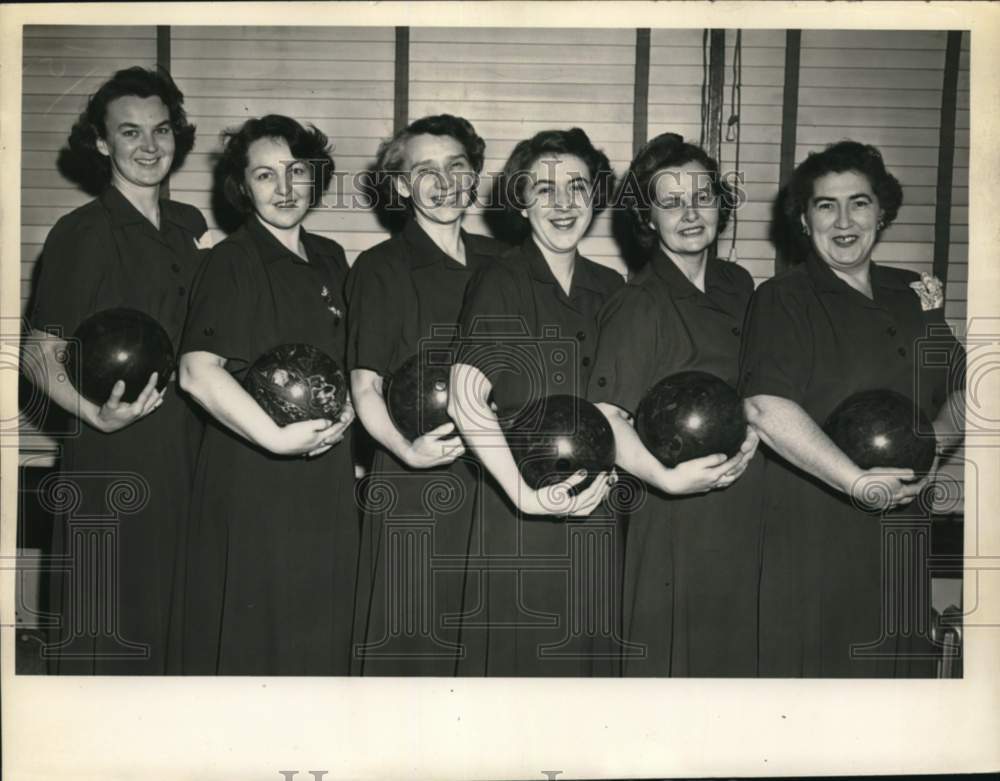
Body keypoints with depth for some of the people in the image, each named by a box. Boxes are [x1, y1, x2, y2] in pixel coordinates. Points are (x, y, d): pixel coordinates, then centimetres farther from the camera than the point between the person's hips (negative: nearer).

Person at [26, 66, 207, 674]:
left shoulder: (192, 225, 10)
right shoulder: (81, 233, -7)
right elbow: (43, 356, -8)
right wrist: (98, 414, -24)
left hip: (188, 452, 5)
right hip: (113, 461, -5)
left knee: (179, 618, 14)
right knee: (109, 631, 3)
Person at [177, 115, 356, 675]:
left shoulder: (331, 259, 10)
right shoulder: (233, 262, -9)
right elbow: (198, 371, -22)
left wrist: (347, 410, 1)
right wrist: (278, 438, -26)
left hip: (328, 479, 6)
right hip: (255, 483, -6)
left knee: (321, 634, 15)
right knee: (253, 634, 4)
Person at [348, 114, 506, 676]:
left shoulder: (501, 263, 12)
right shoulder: (380, 268, -1)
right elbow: (365, 385, -6)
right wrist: (406, 448, -24)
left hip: (493, 477, 4)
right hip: (413, 483, -3)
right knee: (409, 635, 1)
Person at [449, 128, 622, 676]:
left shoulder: (609, 288, 10)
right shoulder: (498, 284, -6)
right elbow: (466, 400, -16)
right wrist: (527, 494, -23)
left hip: (596, 508, 5)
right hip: (520, 516, -5)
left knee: (589, 654, 13)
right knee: (518, 655, 4)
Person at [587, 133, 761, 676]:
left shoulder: (737, 285, 8)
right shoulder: (640, 304, -13)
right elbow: (605, 416, -19)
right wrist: (666, 477, -31)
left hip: (743, 505, 7)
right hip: (678, 514, -6)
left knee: (736, 650, 16)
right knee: (674, 655, 3)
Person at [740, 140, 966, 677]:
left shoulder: (911, 295, 12)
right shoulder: (783, 299, -7)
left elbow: (959, 394, 13)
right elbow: (764, 407, -22)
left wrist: (933, 445, -9)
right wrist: (858, 482, -23)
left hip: (899, 529, 6)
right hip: (809, 531, -5)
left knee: (897, 663, 14)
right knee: (809, 662, 4)